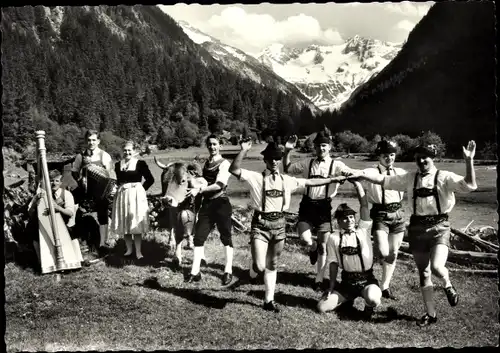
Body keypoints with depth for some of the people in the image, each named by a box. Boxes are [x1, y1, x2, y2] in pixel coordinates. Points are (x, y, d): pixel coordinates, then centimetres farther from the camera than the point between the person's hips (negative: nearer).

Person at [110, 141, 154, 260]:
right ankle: (129, 249, 20)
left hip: (136, 195, -4)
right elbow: (118, 180, 17)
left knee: (136, 224, -1)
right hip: (122, 195, 4)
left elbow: (150, 179, -1)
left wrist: (141, 188, -5)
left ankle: (138, 251, 6)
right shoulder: (118, 164, 7)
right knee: (124, 224, 8)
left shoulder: (140, 163, -4)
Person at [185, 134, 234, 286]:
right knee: (198, 237, 2)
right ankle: (195, 272, 6)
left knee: (226, 237, 4)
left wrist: (199, 190, -26)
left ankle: (228, 271, 14)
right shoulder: (206, 163, 13)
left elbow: (220, 184, -21)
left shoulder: (224, 163, -9)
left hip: (221, 204, -7)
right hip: (206, 204, 7)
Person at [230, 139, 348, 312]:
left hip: (279, 224, 4)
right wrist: (244, 150, -25)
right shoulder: (256, 177, -5)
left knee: (272, 264, 15)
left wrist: (334, 179, 18)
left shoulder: (287, 180, 8)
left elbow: (310, 182, 16)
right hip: (261, 224, -4)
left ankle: (269, 300, 29)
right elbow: (234, 170, -16)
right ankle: (254, 270, 27)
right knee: (260, 266, -12)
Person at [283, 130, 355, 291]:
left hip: (324, 206, -1)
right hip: (307, 205, 1)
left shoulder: (336, 165, -1)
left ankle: (319, 280, 18)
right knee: (305, 238, -15)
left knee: (322, 246, 5)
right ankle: (312, 247, 25)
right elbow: (287, 169, 12)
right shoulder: (307, 163, 6)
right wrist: (287, 151, 0)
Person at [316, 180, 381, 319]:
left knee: (373, 300, -34)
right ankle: (347, 298, 23)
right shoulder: (334, 238, -1)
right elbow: (333, 263, 2)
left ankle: (368, 306, 5)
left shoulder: (362, 230, -3)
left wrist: (356, 183, -14)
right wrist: (331, 288, 1)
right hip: (347, 281, 2)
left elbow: (364, 205, -12)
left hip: (367, 279, -2)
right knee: (322, 307, -6)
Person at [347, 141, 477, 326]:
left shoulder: (445, 177, -5)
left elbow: (470, 186, -18)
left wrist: (469, 160, -27)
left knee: (437, 267, -24)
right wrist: (362, 174, 2)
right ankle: (430, 314, 26)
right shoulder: (410, 178, 7)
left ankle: (448, 285, 14)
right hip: (417, 228, 4)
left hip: (439, 227, -4)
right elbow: (384, 180, 10)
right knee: (424, 273, 10)